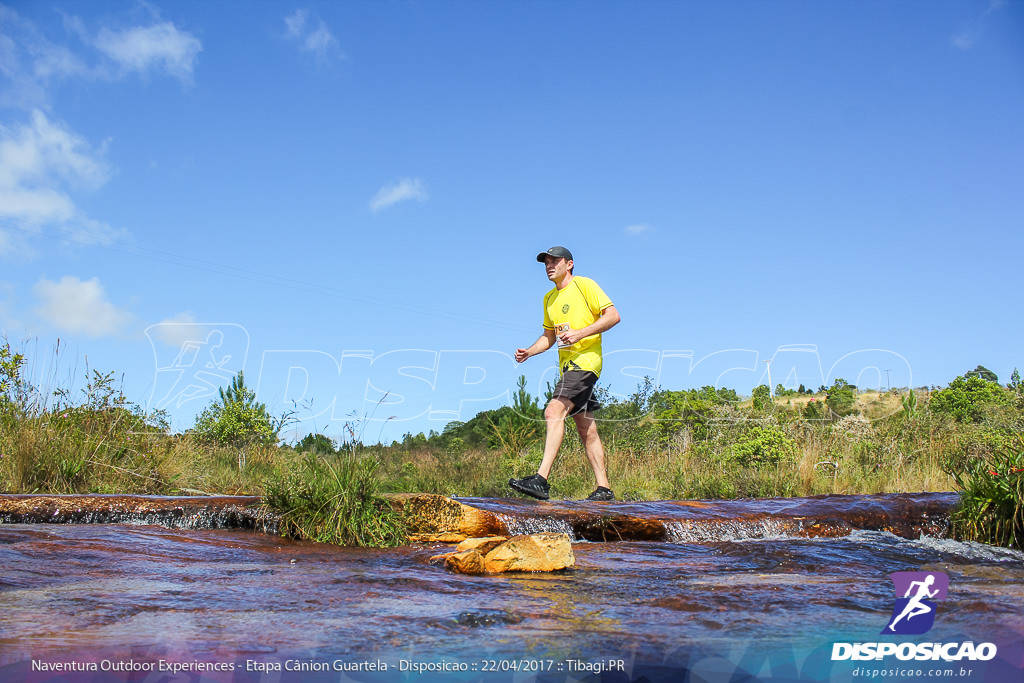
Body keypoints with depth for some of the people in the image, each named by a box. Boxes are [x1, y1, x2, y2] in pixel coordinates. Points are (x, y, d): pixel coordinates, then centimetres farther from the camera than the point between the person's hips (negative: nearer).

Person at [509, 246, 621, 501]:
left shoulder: (584, 285, -3)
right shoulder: (549, 298, 20)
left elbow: (613, 316, -10)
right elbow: (549, 336, 27)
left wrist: (580, 333, -19)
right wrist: (528, 352, 9)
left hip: (585, 359, -9)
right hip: (567, 365, 9)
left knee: (554, 411, -24)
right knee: (586, 428, 8)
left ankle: (541, 480, -31)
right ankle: (604, 488, 13)